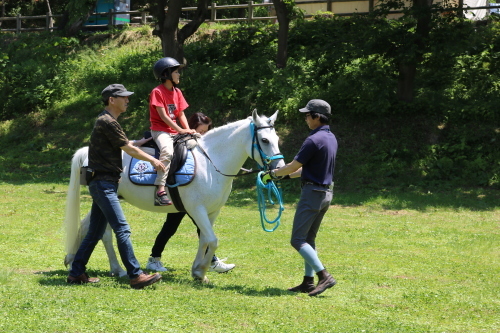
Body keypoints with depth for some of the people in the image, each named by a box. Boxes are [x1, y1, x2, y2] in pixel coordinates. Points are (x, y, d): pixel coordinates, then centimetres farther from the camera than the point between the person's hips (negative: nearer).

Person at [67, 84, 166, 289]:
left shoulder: (106, 121, 18)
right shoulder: (108, 122, -14)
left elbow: (124, 145, 29)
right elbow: (129, 149, -9)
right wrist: (153, 160, 3)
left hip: (102, 184, 11)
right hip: (104, 182, -11)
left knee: (95, 232, 12)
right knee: (122, 229, -13)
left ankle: (76, 273, 17)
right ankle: (135, 276, -16)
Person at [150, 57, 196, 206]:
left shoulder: (177, 92, 14)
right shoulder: (157, 92, -9)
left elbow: (181, 114, 13)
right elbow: (163, 116, -15)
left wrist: (188, 130, -4)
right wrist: (180, 130, -20)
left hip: (175, 131, 8)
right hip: (160, 130, -8)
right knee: (167, 150, -36)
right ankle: (160, 190, -43)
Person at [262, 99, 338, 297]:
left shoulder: (314, 140, -19)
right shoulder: (331, 138, 11)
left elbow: (294, 166, -14)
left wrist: (273, 174, 2)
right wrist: (286, 175, 22)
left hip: (312, 193, -9)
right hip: (326, 193, 9)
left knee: (298, 240, -6)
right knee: (309, 238, 15)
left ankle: (324, 276, -14)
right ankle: (308, 281, 15)